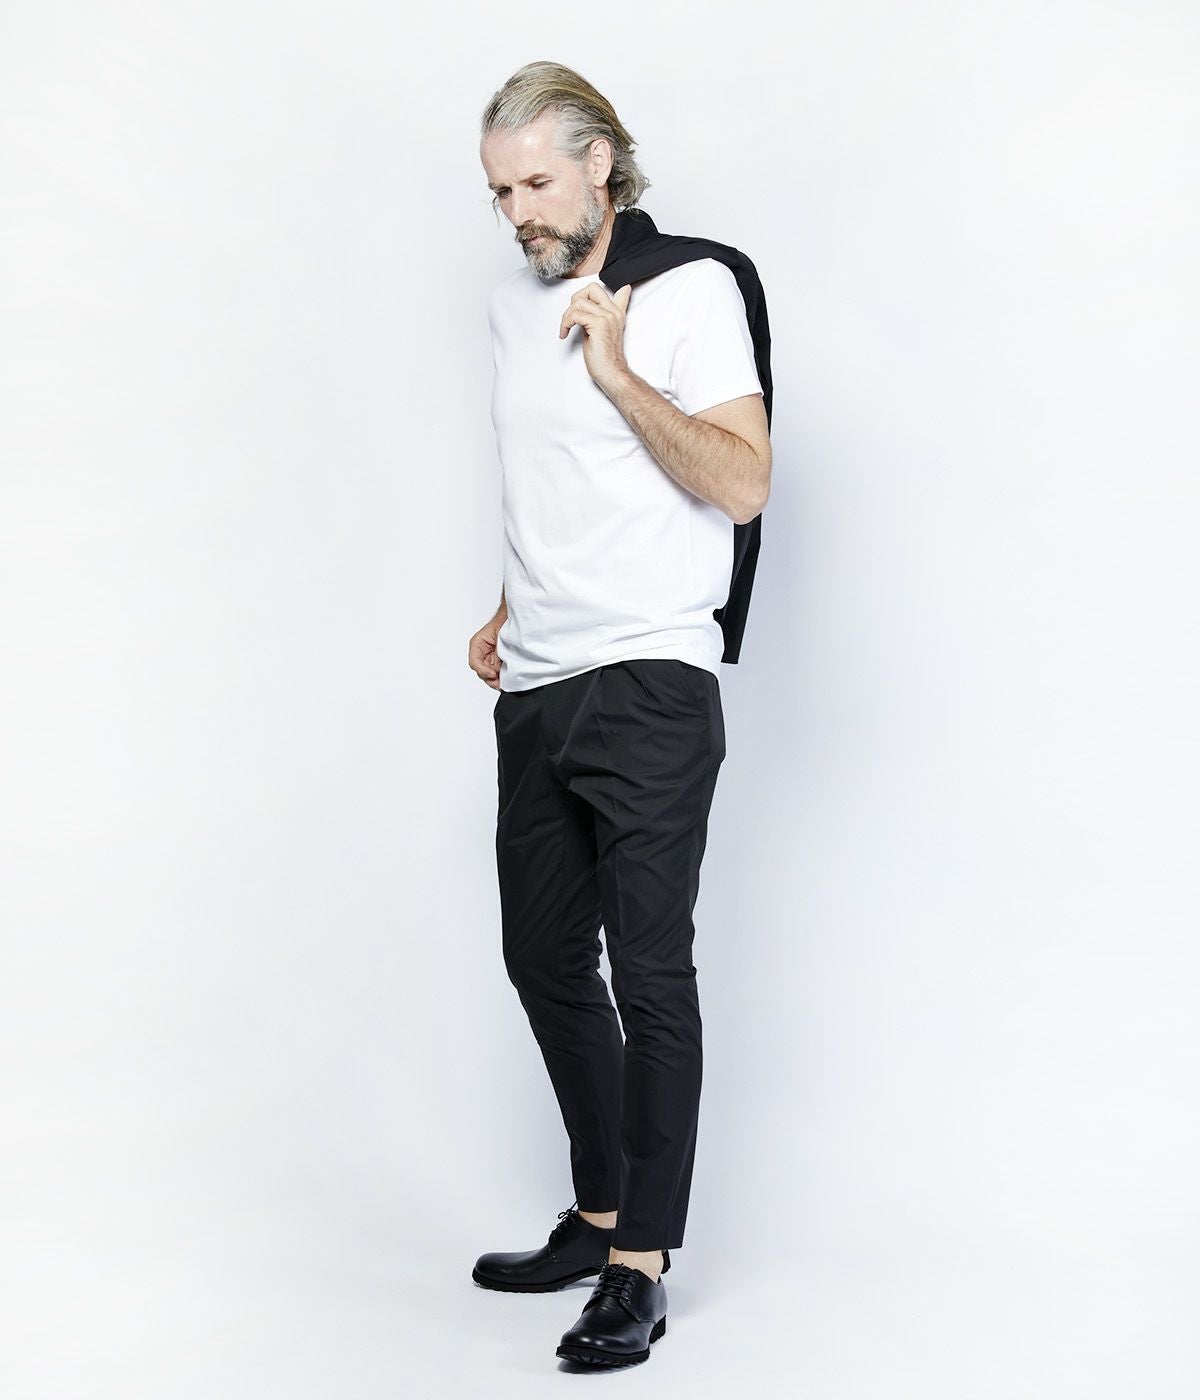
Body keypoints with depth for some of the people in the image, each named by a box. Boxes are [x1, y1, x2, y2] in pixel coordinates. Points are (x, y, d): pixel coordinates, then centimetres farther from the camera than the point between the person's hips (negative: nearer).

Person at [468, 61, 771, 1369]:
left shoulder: (690, 291, -5)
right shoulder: (514, 302, 16)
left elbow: (744, 484, -14)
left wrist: (618, 374, -16)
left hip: (648, 686, -8)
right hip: (535, 690, 8)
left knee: (649, 975, -7)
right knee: (546, 961, 13)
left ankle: (640, 1270, 1)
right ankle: (598, 1215, 27)